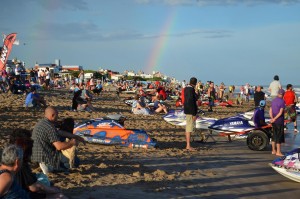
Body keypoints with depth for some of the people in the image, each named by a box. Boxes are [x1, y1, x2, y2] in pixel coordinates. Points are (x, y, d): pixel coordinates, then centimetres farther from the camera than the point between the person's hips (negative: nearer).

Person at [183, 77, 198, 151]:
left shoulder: (186, 88, 10)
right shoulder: (191, 90, -19)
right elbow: (191, 102, -22)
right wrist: (194, 114, -19)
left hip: (187, 110, 10)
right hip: (191, 111, -10)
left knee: (188, 127, 14)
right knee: (190, 127, -6)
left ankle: (187, 145, 21)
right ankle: (188, 146, -4)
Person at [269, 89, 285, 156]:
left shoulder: (273, 100, 9)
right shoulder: (282, 101, -13)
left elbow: (270, 111, 5)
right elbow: (280, 112, -20)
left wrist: (272, 118, -8)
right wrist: (274, 119, -17)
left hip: (274, 122, 7)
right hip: (279, 121, -7)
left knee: (274, 136, 14)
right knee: (279, 136, -2)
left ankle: (273, 150, 19)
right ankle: (278, 152, 0)